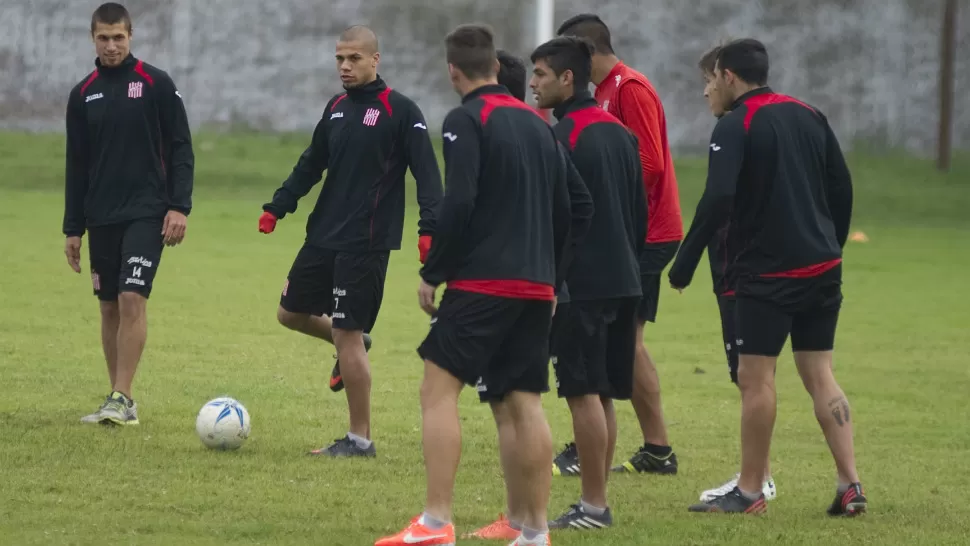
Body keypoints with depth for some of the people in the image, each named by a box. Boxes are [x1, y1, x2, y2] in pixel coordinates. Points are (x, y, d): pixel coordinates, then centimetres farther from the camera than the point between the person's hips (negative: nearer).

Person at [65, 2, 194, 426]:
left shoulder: (156, 85, -3)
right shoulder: (83, 94, 8)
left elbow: (181, 150, -2)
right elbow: (76, 166, 12)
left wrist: (179, 207, -11)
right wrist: (72, 228, 10)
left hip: (147, 213, -4)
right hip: (101, 217, 4)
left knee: (132, 298, -16)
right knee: (110, 306, 6)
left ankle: (123, 399, -15)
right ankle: (119, 401, 13)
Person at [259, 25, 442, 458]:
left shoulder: (400, 111, -10)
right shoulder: (336, 108, 11)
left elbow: (426, 173, -15)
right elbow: (311, 165, 20)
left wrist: (430, 228, -26)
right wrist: (277, 207, 12)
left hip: (366, 243, -8)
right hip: (324, 236, 8)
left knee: (348, 335, -7)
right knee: (290, 313, 12)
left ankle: (360, 439, 2)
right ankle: (350, 346, 36)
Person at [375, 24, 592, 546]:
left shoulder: (466, 121, -7)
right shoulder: (537, 123, 15)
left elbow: (458, 204, -17)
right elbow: (569, 213, 17)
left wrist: (431, 273, -8)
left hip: (482, 283, -7)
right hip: (535, 287, 7)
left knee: (438, 390, -5)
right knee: (522, 403, 9)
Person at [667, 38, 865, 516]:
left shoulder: (735, 126, -10)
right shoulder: (809, 117, 11)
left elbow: (718, 200, -21)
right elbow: (842, 188, 14)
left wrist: (685, 262, -15)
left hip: (767, 274, -7)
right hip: (822, 268, 7)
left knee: (755, 378, 1)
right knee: (819, 373, 10)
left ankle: (750, 491, 5)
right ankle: (850, 485, 2)